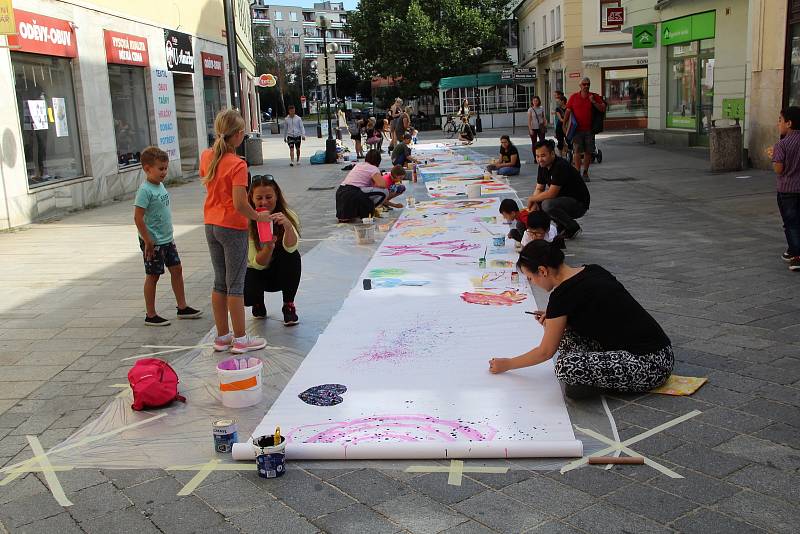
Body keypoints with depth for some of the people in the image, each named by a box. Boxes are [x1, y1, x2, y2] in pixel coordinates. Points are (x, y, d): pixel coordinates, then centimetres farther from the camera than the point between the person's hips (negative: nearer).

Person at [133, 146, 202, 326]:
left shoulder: (160, 186, 7)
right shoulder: (145, 190, -19)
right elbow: (138, 217, -22)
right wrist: (148, 241, -21)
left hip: (166, 239, 8)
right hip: (153, 242, -8)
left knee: (176, 269, 12)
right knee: (153, 276, 2)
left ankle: (182, 307, 24)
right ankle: (150, 316, 14)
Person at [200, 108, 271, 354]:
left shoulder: (206, 156, 1)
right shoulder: (237, 164, -20)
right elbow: (240, 204, -23)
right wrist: (258, 217, -8)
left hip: (211, 226, 7)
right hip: (232, 228, -7)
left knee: (219, 283, 15)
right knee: (236, 285, 2)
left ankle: (222, 336, 23)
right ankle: (240, 339, 11)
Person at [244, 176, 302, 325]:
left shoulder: (288, 216, -16)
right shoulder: (248, 222, -18)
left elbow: (290, 247, -35)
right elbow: (257, 264, -21)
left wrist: (288, 226, -55)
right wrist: (268, 247, -42)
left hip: (281, 272, 1)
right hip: (256, 271, -1)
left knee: (292, 255, -32)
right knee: (246, 295, -32)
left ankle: (289, 305, -11)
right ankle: (258, 304, 9)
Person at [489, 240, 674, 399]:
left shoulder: (563, 294, -14)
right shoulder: (592, 271, 9)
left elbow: (546, 352, -2)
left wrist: (506, 364, 12)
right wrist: (553, 319, 18)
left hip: (651, 365, -9)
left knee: (566, 367, -26)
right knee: (566, 326, 12)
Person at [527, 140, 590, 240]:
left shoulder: (561, 166, -25)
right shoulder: (543, 166, 2)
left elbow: (551, 194, -28)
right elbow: (539, 189, 7)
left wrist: (532, 199, -14)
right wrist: (534, 204, -12)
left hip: (579, 204, -9)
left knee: (548, 204, -31)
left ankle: (573, 228, -9)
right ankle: (562, 225, 10)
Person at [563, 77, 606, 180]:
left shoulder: (595, 97, 5)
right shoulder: (573, 97, 4)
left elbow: (603, 109, -1)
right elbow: (568, 111, 6)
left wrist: (593, 102, -13)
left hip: (589, 129, 2)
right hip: (577, 129, -2)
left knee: (588, 152, 7)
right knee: (577, 151, -8)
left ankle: (585, 173, 18)